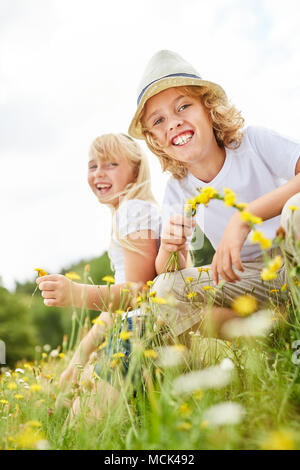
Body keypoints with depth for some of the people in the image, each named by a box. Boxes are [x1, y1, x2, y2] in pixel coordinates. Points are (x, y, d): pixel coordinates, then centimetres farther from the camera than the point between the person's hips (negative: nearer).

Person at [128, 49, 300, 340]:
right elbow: (171, 274, 3)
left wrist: (243, 218, -35)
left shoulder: (252, 142, -11)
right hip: (249, 279, 4)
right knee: (165, 291, -19)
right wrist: (170, 249, -21)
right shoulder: (177, 191, 0)